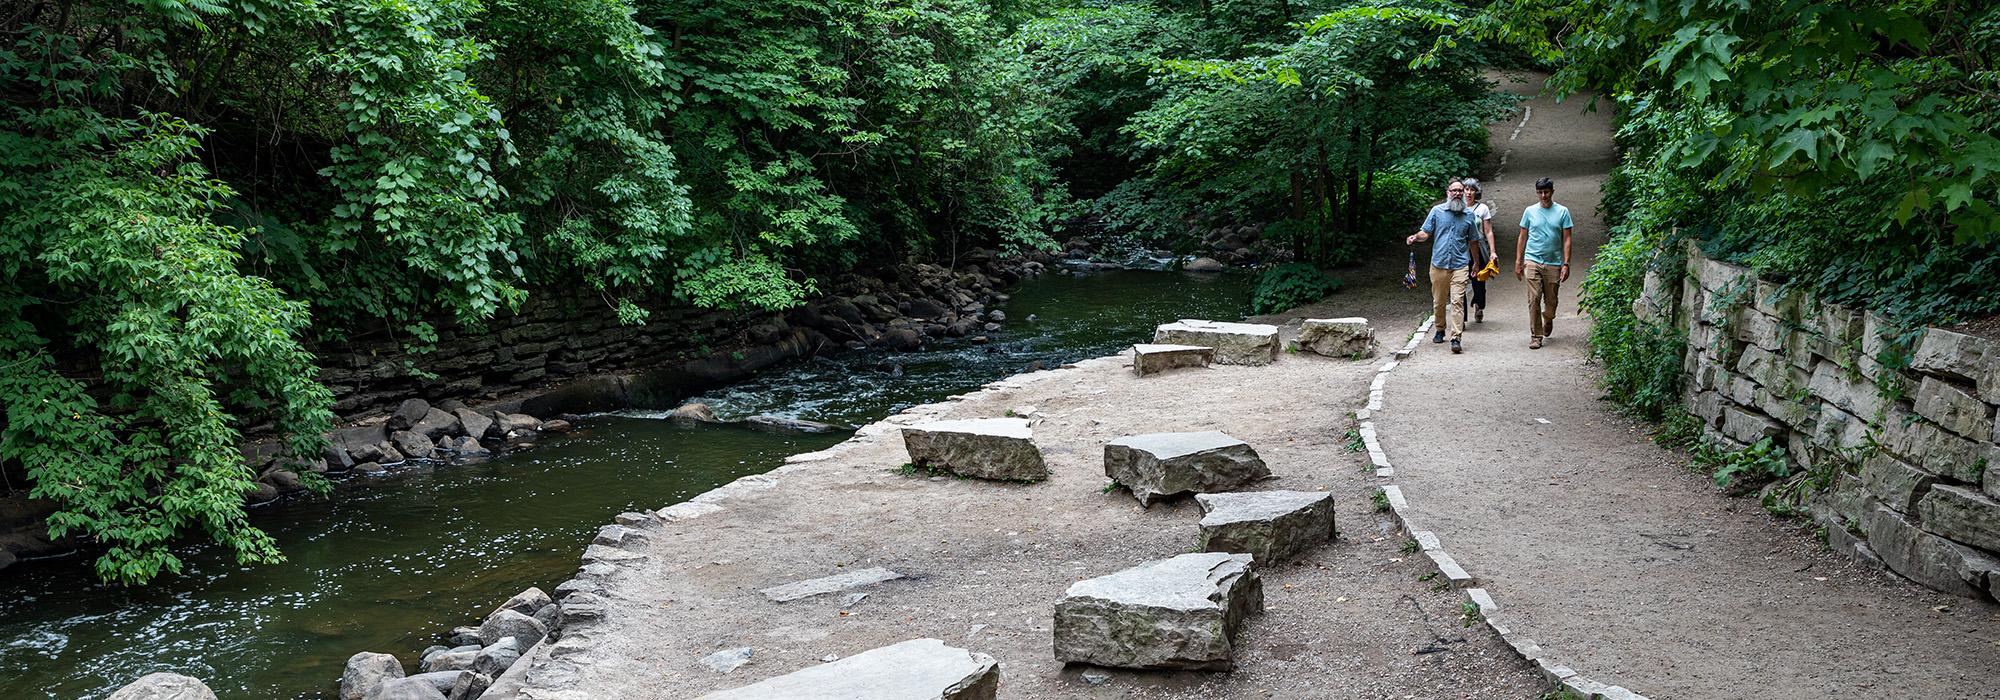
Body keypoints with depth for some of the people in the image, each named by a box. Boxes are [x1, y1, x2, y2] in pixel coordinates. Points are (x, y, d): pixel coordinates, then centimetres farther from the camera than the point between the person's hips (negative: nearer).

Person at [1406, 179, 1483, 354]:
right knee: (1438, 302, 10)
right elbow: (1425, 233, 5)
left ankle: (1456, 338, -15)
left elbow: (1472, 241, 17)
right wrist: (1415, 237, -17)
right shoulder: (1437, 211, 5)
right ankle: (1440, 330, 31)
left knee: (1457, 302, -11)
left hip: (1460, 265, -1)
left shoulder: (1469, 215, 8)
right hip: (1438, 264, 1)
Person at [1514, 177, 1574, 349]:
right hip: (1533, 262, 0)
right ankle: (1535, 336, -5)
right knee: (1534, 299, -10)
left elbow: (1566, 240, 2)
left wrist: (1566, 264, -6)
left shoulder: (1562, 212, 3)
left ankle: (1548, 320, 40)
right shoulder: (1530, 211, 6)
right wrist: (1518, 261, 7)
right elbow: (1522, 237, 12)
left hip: (1554, 264, 0)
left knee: (1551, 301, 7)